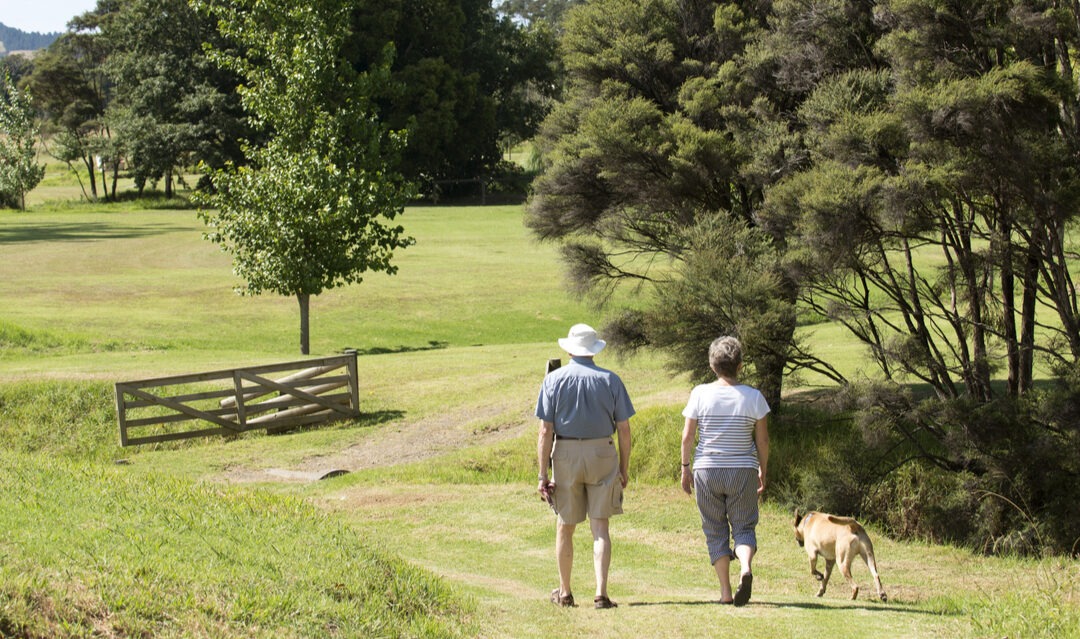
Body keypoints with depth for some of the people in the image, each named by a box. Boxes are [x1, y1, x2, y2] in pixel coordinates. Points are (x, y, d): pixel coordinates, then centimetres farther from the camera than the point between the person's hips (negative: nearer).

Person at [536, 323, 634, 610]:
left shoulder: (554, 380, -3)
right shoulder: (610, 380, -1)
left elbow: (546, 430, -7)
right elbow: (624, 428, -1)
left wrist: (543, 474, -6)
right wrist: (624, 468, 9)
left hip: (566, 456, 0)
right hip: (602, 456, 0)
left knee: (565, 527, 13)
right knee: (600, 527, 2)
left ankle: (564, 593, 24)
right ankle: (601, 592, -9)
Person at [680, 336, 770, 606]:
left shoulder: (700, 394, -5)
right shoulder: (753, 397, -4)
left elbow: (688, 435, -3)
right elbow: (762, 440, 0)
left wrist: (685, 468, 9)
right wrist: (763, 471, 13)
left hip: (707, 471, 0)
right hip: (743, 471, 0)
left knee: (715, 531, 9)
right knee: (743, 527, 8)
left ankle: (725, 591, 5)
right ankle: (746, 567, -22)